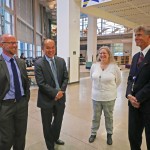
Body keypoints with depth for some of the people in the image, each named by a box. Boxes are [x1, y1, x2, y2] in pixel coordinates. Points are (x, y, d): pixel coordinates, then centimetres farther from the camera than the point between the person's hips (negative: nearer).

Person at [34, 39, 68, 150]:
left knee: (58, 121, 19)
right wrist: (55, 93, -18)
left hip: (60, 97, 4)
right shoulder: (39, 63, -11)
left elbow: (66, 78, 3)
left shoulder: (61, 61, 3)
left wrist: (61, 91, -11)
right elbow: (41, 83, -16)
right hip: (46, 99, -4)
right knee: (47, 124, 13)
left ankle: (55, 138, 48)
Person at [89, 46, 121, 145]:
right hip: (96, 96, 2)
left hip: (109, 97, -2)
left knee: (109, 116, 16)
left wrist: (111, 89, 10)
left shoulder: (114, 67, -11)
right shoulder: (94, 66, -4)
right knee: (96, 116, 16)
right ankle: (93, 133, 35)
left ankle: (109, 134, 36)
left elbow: (118, 81, 3)